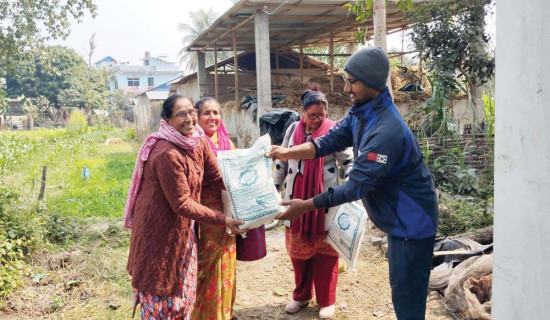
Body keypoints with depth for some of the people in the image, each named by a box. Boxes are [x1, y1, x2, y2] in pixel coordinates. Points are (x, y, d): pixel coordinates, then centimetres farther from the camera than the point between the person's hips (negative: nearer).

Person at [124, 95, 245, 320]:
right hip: (160, 227, -8)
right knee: (161, 290, 8)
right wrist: (223, 220, -23)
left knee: (183, 289, 21)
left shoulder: (198, 142, -3)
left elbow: (216, 176, 4)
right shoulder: (167, 154, -28)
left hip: (183, 227, 8)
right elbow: (182, 204, -26)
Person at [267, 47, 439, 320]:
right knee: (401, 289, 23)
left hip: (411, 222, -10)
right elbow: (331, 141, 3)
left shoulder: (387, 131, -32)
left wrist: (307, 205, -28)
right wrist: (287, 152, -9)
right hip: (398, 218, 10)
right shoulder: (360, 113, -1)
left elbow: (358, 184, -31)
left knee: (407, 297, 2)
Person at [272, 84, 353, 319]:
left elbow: (349, 162, -4)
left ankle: (326, 300, 22)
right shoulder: (293, 129, 5)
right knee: (298, 250, 13)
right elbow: (282, 162, 13)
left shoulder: (334, 131, -7)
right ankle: (301, 295, 32)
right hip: (296, 200, 4)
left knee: (325, 252, 6)